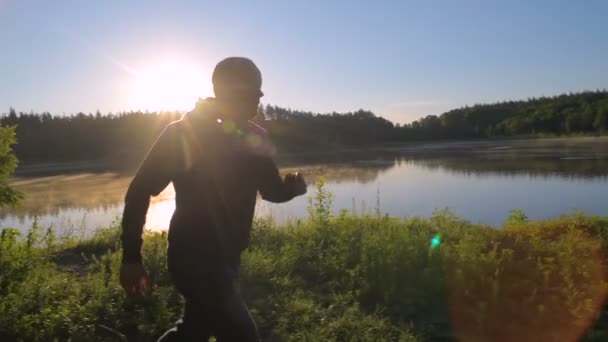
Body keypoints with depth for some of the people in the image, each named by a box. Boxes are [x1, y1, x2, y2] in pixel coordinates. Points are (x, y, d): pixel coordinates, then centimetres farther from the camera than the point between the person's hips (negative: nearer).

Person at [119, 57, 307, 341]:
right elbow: (140, 191, -11)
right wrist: (131, 258, -12)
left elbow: (273, 191, 6)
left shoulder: (251, 137, 3)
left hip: (225, 257, 7)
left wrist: (291, 186, -15)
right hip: (195, 258, -7)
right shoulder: (182, 133, -14)